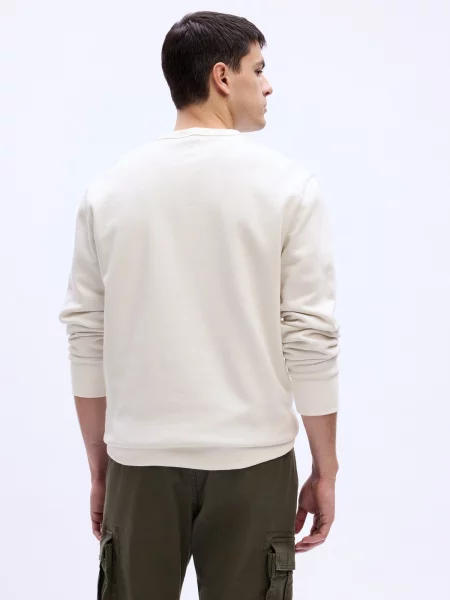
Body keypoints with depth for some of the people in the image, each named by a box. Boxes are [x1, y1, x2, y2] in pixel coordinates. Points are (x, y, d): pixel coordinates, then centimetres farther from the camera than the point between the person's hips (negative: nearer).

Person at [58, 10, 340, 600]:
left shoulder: (109, 187, 1)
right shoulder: (286, 184, -8)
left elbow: (87, 339, 3)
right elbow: (311, 336, -9)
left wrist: (99, 469, 12)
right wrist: (325, 469, 1)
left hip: (141, 462, 3)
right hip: (250, 463, -2)